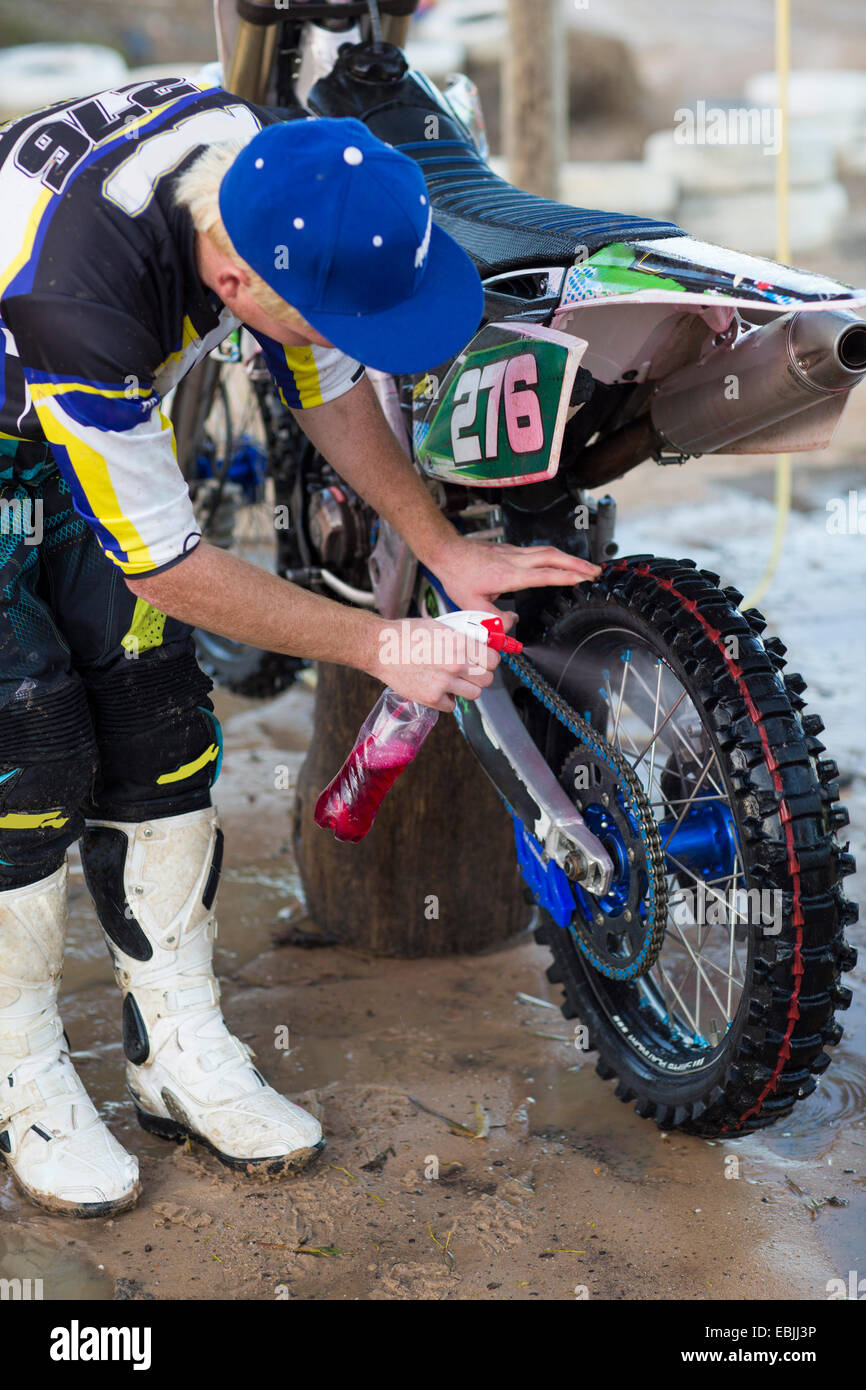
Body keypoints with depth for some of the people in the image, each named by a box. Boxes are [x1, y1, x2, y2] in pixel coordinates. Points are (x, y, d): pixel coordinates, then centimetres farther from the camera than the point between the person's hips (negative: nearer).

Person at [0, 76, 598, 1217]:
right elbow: (164, 567, -31)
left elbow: (327, 383, -1)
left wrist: (444, 549, -7)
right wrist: (382, 647, -26)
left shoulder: (277, 177, -21)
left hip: (107, 420, 7)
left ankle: (180, 1051, 13)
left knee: (156, 717, 2)